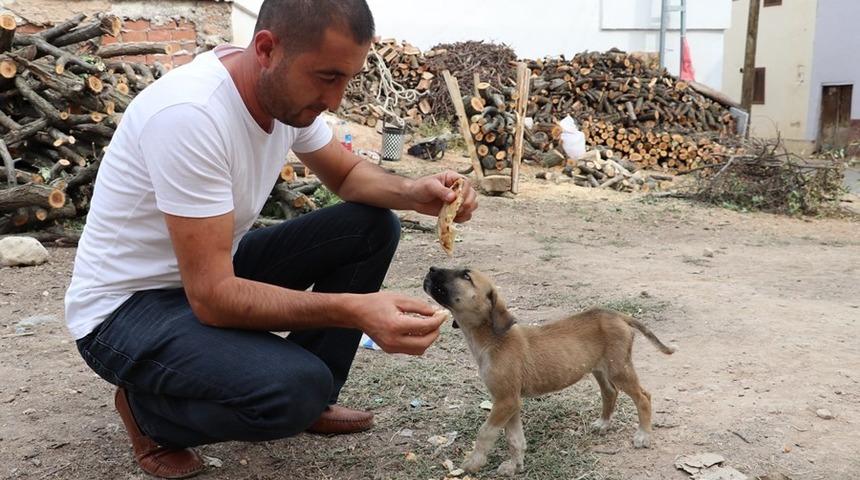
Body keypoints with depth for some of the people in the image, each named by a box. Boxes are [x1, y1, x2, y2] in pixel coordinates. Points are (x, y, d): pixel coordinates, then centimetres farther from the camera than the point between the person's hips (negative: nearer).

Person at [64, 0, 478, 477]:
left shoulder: (289, 91, -7)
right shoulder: (190, 115, -32)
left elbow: (348, 174, 8)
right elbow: (212, 296, -32)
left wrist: (412, 191, -14)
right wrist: (353, 309, -39)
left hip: (214, 274, 8)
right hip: (127, 307, -8)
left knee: (373, 226, -1)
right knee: (296, 387, -32)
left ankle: (305, 398, 8)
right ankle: (147, 407, 0)